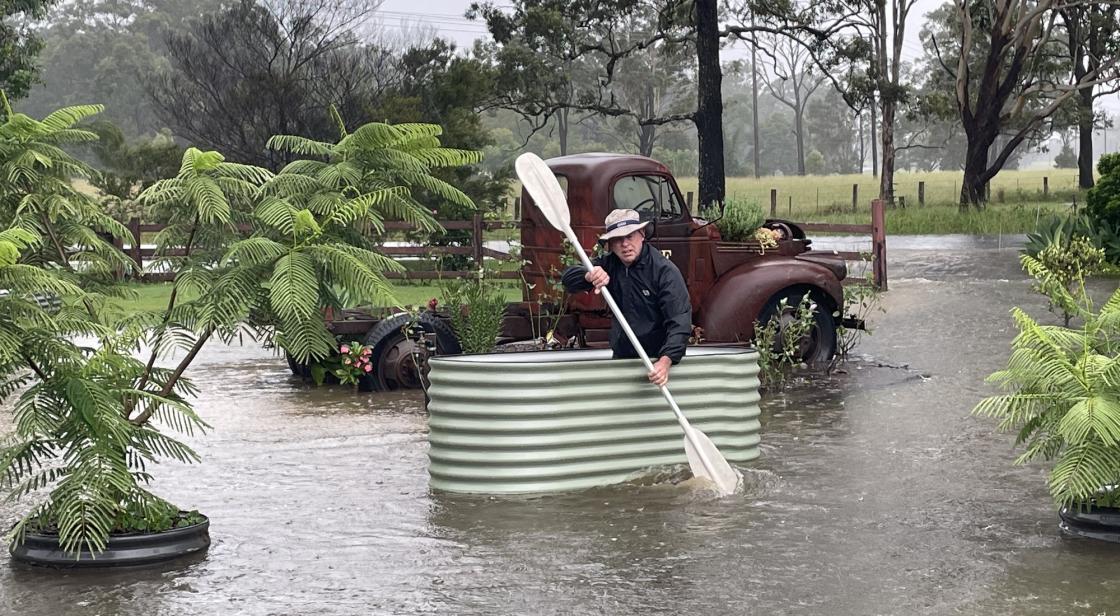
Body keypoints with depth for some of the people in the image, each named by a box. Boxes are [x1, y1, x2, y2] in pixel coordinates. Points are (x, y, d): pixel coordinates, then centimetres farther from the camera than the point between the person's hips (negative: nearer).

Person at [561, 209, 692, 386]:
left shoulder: (665, 271, -19)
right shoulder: (608, 264, -1)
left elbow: (680, 321, -25)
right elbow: (568, 278, -6)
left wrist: (666, 360, -41)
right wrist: (589, 276, -31)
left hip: (657, 359, -5)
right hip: (621, 357, 5)